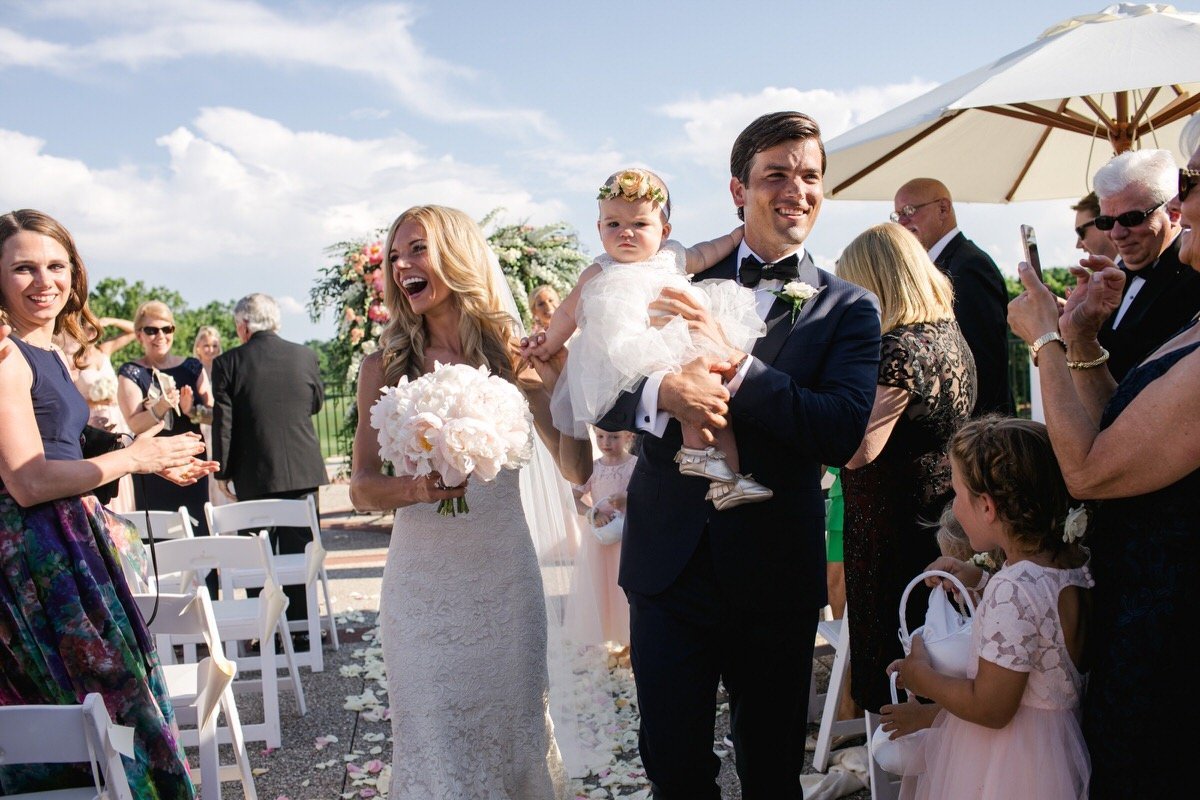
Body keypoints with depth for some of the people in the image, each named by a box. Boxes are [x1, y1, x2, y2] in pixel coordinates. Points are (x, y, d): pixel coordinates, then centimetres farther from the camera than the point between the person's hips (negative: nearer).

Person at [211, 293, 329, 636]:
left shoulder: (227, 363, -7)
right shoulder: (305, 356, -1)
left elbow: (223, 423, -6)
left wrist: (222, 472, 3)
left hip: (253, 476, -1)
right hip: (303, 470, 2)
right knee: (299, 550, 9)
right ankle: (302, 629, 13)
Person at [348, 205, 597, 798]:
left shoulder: (515, 357, -2)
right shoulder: (385, 367, -1)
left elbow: (577, 470, -3)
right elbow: (362, 487, 1)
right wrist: (418, 487, -19)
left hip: (504, 577, 0)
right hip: (423, 585, 0)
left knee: (513, 731, 12)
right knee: (436, 745, 8)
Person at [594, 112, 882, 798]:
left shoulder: (848, 308, -1)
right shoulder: (678, 281, 4)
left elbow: (844, 432, -17)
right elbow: (603, 398, -1)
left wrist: (732, 361, -25)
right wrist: (662, 393, -24)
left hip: (775, 578, -1)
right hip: (669, 564, 1)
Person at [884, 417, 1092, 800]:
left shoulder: (1012, 589, -28)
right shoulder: (1078, 562, -3)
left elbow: (990, 709, -24)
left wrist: (921, 677, -10)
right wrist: (979, 577, 14)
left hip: (1005, 757, -8)